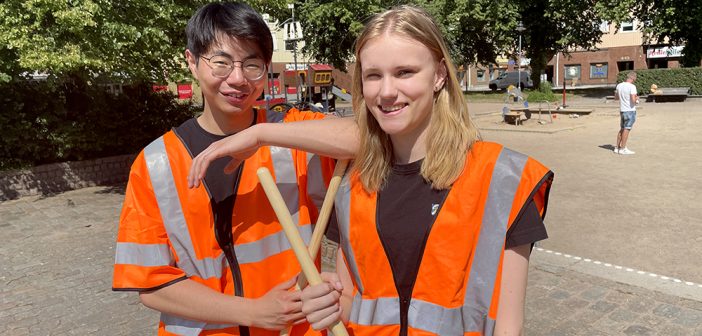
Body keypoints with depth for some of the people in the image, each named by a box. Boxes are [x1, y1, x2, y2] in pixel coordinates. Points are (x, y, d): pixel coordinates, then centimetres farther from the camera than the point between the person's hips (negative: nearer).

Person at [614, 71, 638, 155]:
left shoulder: (619, 85, 5)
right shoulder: (632, 86, -15)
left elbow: (616, 97, 16)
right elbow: (633, 100, -23)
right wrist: (636, 98, -2)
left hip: (622, 110, 7)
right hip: (630, 110, -7)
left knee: (622, 129, 15)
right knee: (627, 129, -2)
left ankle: (617, 147, 18)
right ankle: (623, 149, 1)